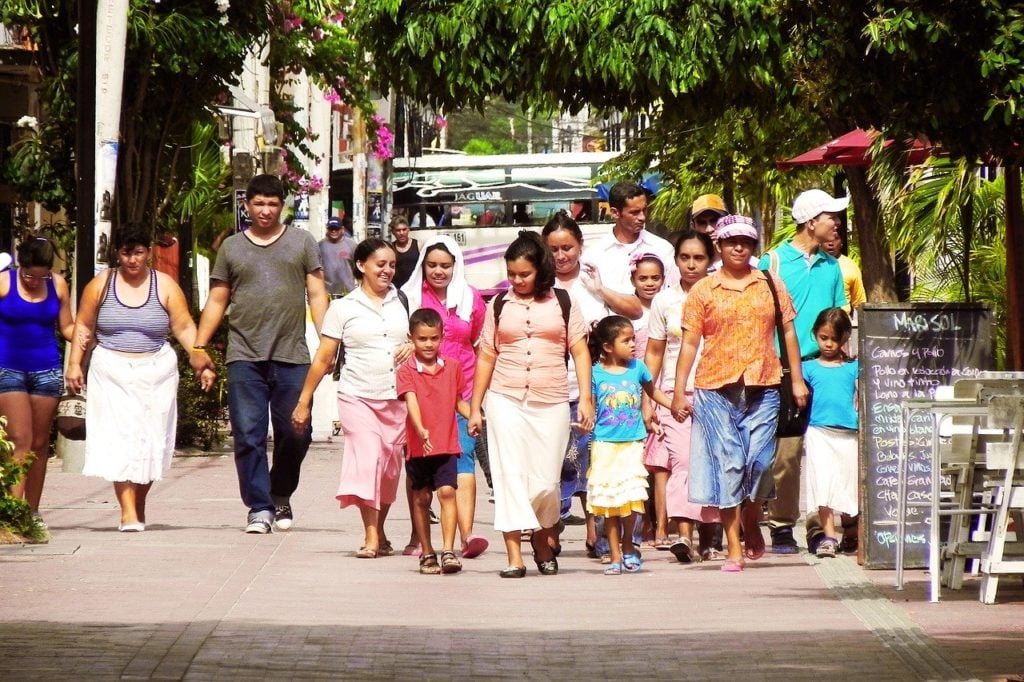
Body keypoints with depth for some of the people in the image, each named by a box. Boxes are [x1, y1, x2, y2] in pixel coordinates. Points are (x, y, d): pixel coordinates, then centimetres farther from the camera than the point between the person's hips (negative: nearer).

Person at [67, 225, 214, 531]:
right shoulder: (100, 285, 4)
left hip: (155, 374, 1)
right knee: (119, 440, -12)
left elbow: (185, 328, 0)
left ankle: (139, 506, 19)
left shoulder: (165, 287, 3)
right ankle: (128, 512, -16)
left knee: (150, 443, 2)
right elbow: (83, 327, 9)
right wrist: (74, 364, 0)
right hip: (112, 374, -1)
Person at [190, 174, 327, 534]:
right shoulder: (231, 247, 13)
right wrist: (199, 346, 7)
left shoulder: (302, 242, 11)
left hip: (292, 356, -1)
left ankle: (281, 496, 22)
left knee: (295, 433, -1)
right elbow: (217, 301, 15)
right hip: (244, 356, 1)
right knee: (248, 436, -4)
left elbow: (317, 295, 8)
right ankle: (259, 508, 0)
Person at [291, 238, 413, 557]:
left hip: (396, 398, 3)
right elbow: (323, 358, 4)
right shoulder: (344, 308, 3)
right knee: (367, 456, -17)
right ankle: (370, 536, -17)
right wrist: (303, 401, 2)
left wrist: (413, 347, -2)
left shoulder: (402, 302, 11)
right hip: (357, 396, -3)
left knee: (390, 465, 5)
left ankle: (380, 533, 19)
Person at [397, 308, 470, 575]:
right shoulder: (407, 371, -3)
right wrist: (421, 430, -33)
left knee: (447, 492, -13)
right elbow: (411, 401, -17)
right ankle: (427, 553, 18)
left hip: (447, 445, 1)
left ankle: (448, 551, -18)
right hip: (418, 446, -1)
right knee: (421, 498, 8)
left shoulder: (453, 367, 7)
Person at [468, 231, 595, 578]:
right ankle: (514, 556, -9)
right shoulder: (499, 305, 9)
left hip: (551, 403, 0)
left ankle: (543, 542, 24)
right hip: (506, 401, 0)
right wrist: (475, 406, 9)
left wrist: (586, 398, -4)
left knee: (546, 482, -2)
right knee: (510, 477, -7)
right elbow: (486, 356, 11)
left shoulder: (562, 303, 7)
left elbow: (580, 351, 6)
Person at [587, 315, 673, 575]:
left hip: (632, 443, 1)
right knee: (609, 500, 1)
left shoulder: (637, 368, 4)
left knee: (630, 496, -11)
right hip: (605, 444, -1)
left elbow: (652, 391, 21)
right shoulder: (596, 373, -2)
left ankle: (628, 546, 11)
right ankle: (615, 556, 9)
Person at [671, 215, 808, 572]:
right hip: (716, 388, -1)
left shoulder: (771, 285, 11)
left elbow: (788, 332, 14)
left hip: (763, 387, 1)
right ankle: (734, 549, 0)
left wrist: (797, 379, 8)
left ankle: (752, 528, 24)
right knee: (727, 465, -3)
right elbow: (690, 343, 4)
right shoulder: (703, 291, 6)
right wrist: (679, 392, -1)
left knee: (757, 462, -3)